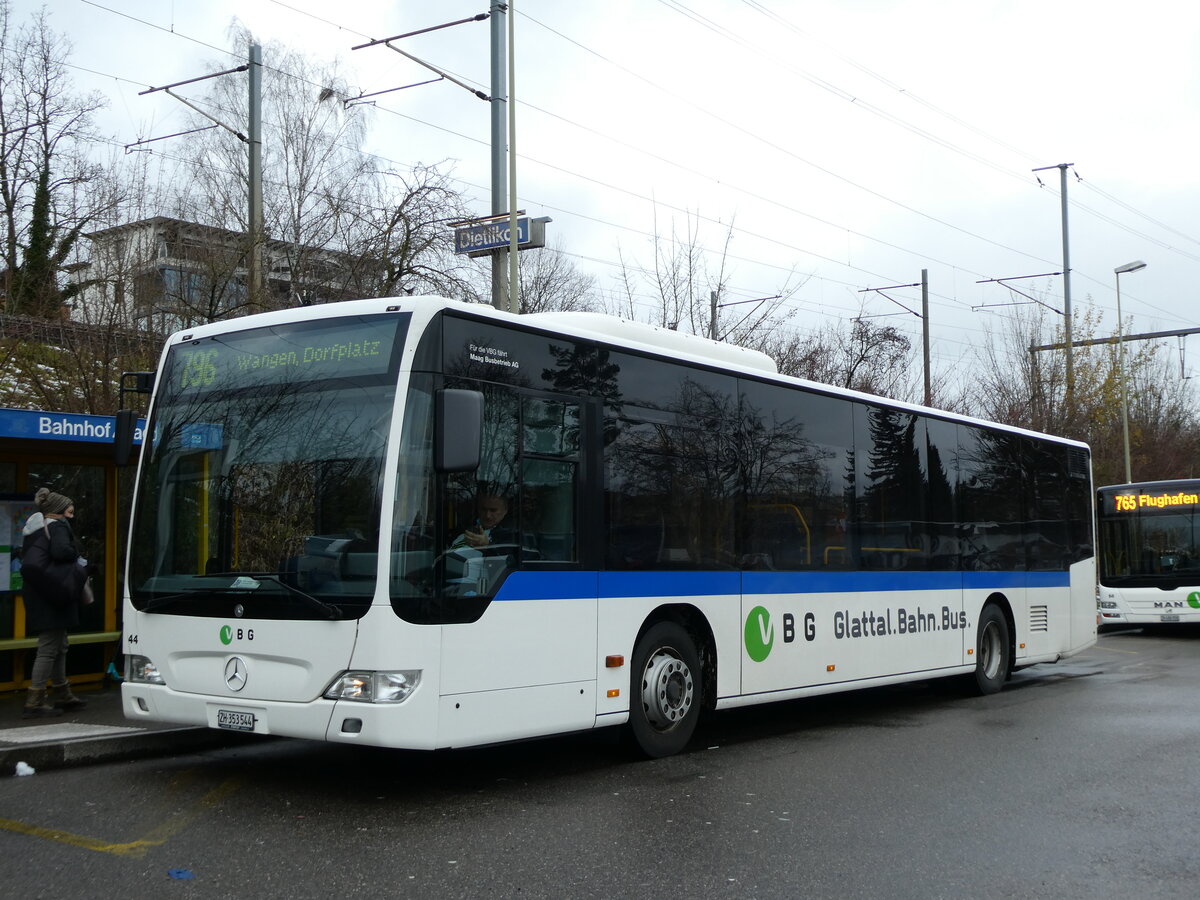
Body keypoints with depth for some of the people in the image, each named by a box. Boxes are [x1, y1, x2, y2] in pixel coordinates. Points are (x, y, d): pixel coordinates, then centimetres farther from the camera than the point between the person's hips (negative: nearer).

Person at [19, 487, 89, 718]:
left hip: (36, 594, 10)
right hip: (51, 597, -10)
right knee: (49, 648, -7)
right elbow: (61, 551, -29)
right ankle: (35, 702, -7)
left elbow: (25, 555, 19)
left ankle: (61, 694, 30)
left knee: (59, 647, 20)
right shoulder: (57, 526, -12)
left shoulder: (34, 528, 17)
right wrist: (77, 558, -9)